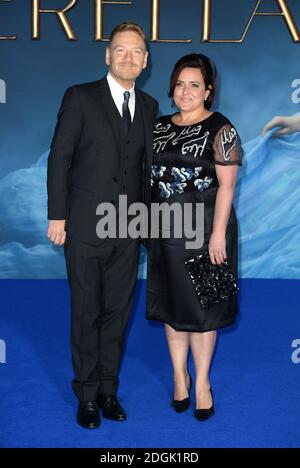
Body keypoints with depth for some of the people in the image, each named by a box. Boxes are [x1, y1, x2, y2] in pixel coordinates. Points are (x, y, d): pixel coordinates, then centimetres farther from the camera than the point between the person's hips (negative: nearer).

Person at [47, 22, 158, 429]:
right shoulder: (80, 97, -4)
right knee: (86, 313, 6)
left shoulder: (149, 106, 10)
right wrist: (57, 216, -9)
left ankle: (108, 389, 25)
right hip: (85, 227, -4)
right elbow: (59, 159, -5)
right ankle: (87, 394, 21)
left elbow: (146, 167, 13)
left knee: (118, 311, 10)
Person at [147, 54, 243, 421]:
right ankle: (179, 376, 27)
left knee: (201, 306, 4)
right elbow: (148, 176, 12)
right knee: (170, 304, 11)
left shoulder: (220, 129, -8)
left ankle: (202, 382, 19)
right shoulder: (159, 127, 8)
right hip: (165, 230, 5)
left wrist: (218, 234, -17)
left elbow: (226, 184, -12)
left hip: (204, 229, -5)